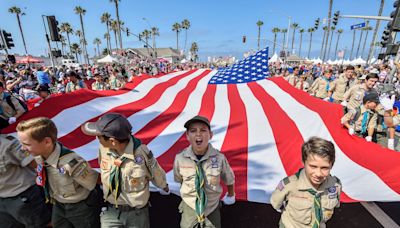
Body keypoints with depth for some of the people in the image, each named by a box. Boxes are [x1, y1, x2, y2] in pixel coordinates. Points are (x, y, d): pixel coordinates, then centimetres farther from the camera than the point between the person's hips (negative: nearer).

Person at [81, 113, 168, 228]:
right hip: (111, 211, 2)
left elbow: (156, 174, -9)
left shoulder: (142, 153, -28)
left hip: (137, 213, -2)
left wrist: (164, 186, 9)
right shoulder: (103, 148, -18)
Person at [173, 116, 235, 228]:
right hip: (190, 207, 0)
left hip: (212, 208, 0)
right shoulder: (180, 158, -25)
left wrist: (230, 196, 11)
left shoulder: (219, 158, -26)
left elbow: (229, 179, -6)